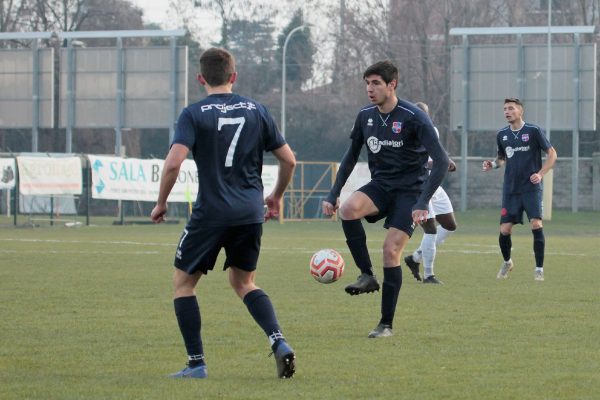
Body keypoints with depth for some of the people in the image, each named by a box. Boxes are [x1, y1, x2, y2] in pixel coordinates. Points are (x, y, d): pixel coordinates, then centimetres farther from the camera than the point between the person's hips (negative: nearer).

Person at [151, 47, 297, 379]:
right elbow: (288, 160, 8)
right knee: (244, 283, 21)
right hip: (251, 212, 4)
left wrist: (161, 203, -4)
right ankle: (279, 342, -1)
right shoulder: (256, 111, 7)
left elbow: (174, 162, -17)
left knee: (183, 281, 12)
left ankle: (196, 363, 5)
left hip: (211, 212, -4)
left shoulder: (194, 114, -5)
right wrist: (276, 197, 24)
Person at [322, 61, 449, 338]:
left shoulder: (414, 118, -16)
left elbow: (441, 161, -19)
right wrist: (333, 195, 6)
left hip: (409, 190, -5)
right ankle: (367, 276, -14)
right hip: (380, 186, 5)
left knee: (391, 250, -14)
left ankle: (386, 324, 0)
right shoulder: (365, 116, 2)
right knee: (348, 209, -28)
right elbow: (351, 157, 16)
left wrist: (422, 203, -27)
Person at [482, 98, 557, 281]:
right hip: (510, 189, 4)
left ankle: (539, 269, -5)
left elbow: (552, 154, -1)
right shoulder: (502, 135, 8)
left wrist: (540, 174, -13)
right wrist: (493, 164, 1)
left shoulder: (534, 131, -5)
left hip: (531, 188, -4)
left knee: (536, 225, -17)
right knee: (504, 230, -2)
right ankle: (507, 262, 27)